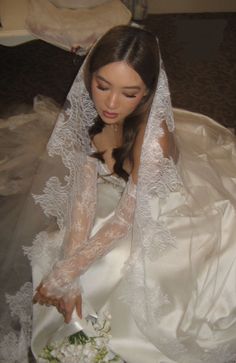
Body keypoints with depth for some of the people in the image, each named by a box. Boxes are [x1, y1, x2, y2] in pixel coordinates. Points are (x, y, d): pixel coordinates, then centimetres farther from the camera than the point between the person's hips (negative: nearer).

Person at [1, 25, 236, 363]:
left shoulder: (155, 135, -36)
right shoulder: (85, 113, -20)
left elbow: (126, 218, -27)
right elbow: (83, 192, -21)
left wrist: (67, 272, -27)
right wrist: (67, 272, -27)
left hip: (158, 218, -4)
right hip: (114, 201, 5)